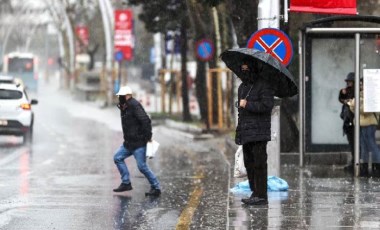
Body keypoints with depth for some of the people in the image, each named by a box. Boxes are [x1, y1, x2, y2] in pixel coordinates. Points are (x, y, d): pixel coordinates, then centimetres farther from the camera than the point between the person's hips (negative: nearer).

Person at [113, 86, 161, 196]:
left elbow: (146, 121, -23)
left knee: (142, 166, -7)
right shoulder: (124, 107, 12)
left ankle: (156, 188, 3)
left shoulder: (134, 106, -17)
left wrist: (148, 137, -21)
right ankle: (126, 183, 12)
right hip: (128, 142, 10)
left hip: (139, 142, -10)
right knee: (118, 158, 8)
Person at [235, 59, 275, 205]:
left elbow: (267, 105, -20)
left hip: (259, 132, -8)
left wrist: (247, 104, -15)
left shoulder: (264, 85, -7)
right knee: (249, 163, 9)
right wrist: (239, 131, 24)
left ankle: (261, 195, -9)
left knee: (259, 163, -10)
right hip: (246, 132, 8)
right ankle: (254, 192, 15)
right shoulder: (242, 87, 19)